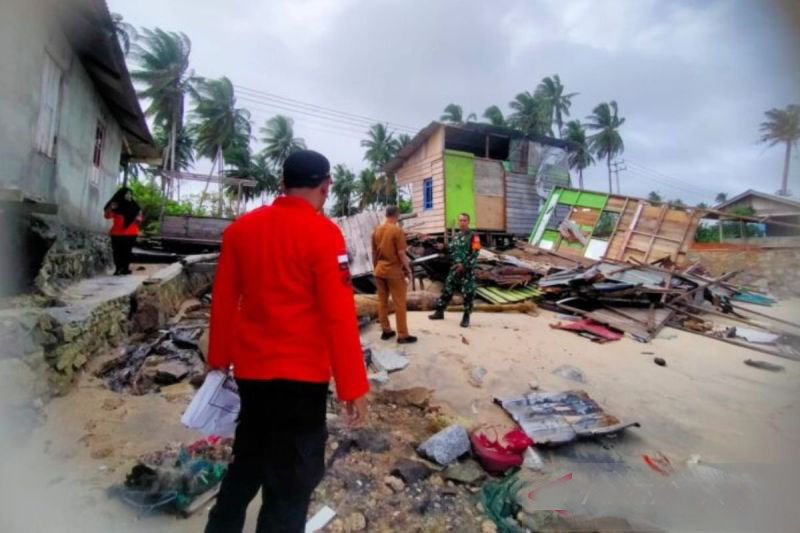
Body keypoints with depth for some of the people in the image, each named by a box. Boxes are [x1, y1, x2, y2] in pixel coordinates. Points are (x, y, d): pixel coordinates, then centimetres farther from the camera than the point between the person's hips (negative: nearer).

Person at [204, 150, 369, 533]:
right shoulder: (323, 233, -14)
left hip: (250, 368, 7)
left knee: (247, 461, 28)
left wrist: (219, 358, 20)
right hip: (301, 374, -6)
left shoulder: (240, 228, 3)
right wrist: (352, 387, -10)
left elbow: (223, 300, 8)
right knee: (291, 480, 11)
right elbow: (339, 316, -17)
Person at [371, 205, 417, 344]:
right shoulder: (397, 231, -14)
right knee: (399, 303, 1)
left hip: (379, 269, 7)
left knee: (382, 301, 13)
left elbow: (374, 252, 11)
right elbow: (401, 254, -15)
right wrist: (408, 269, -3)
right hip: (394, 270, -6)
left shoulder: (376, 230, 6)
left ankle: (386, 330, 22)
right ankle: (403, 335, 6)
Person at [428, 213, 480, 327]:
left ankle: (466, 317, 10)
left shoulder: (473, 237, -5)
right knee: (447, 290, 9)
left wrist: (464, 265, -19)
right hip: (454, 269, 5)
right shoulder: (455, 236, 13)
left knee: (468, 294, -1)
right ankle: (439, 312, 20)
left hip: (467, 270, -5)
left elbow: (475, 254, -13)